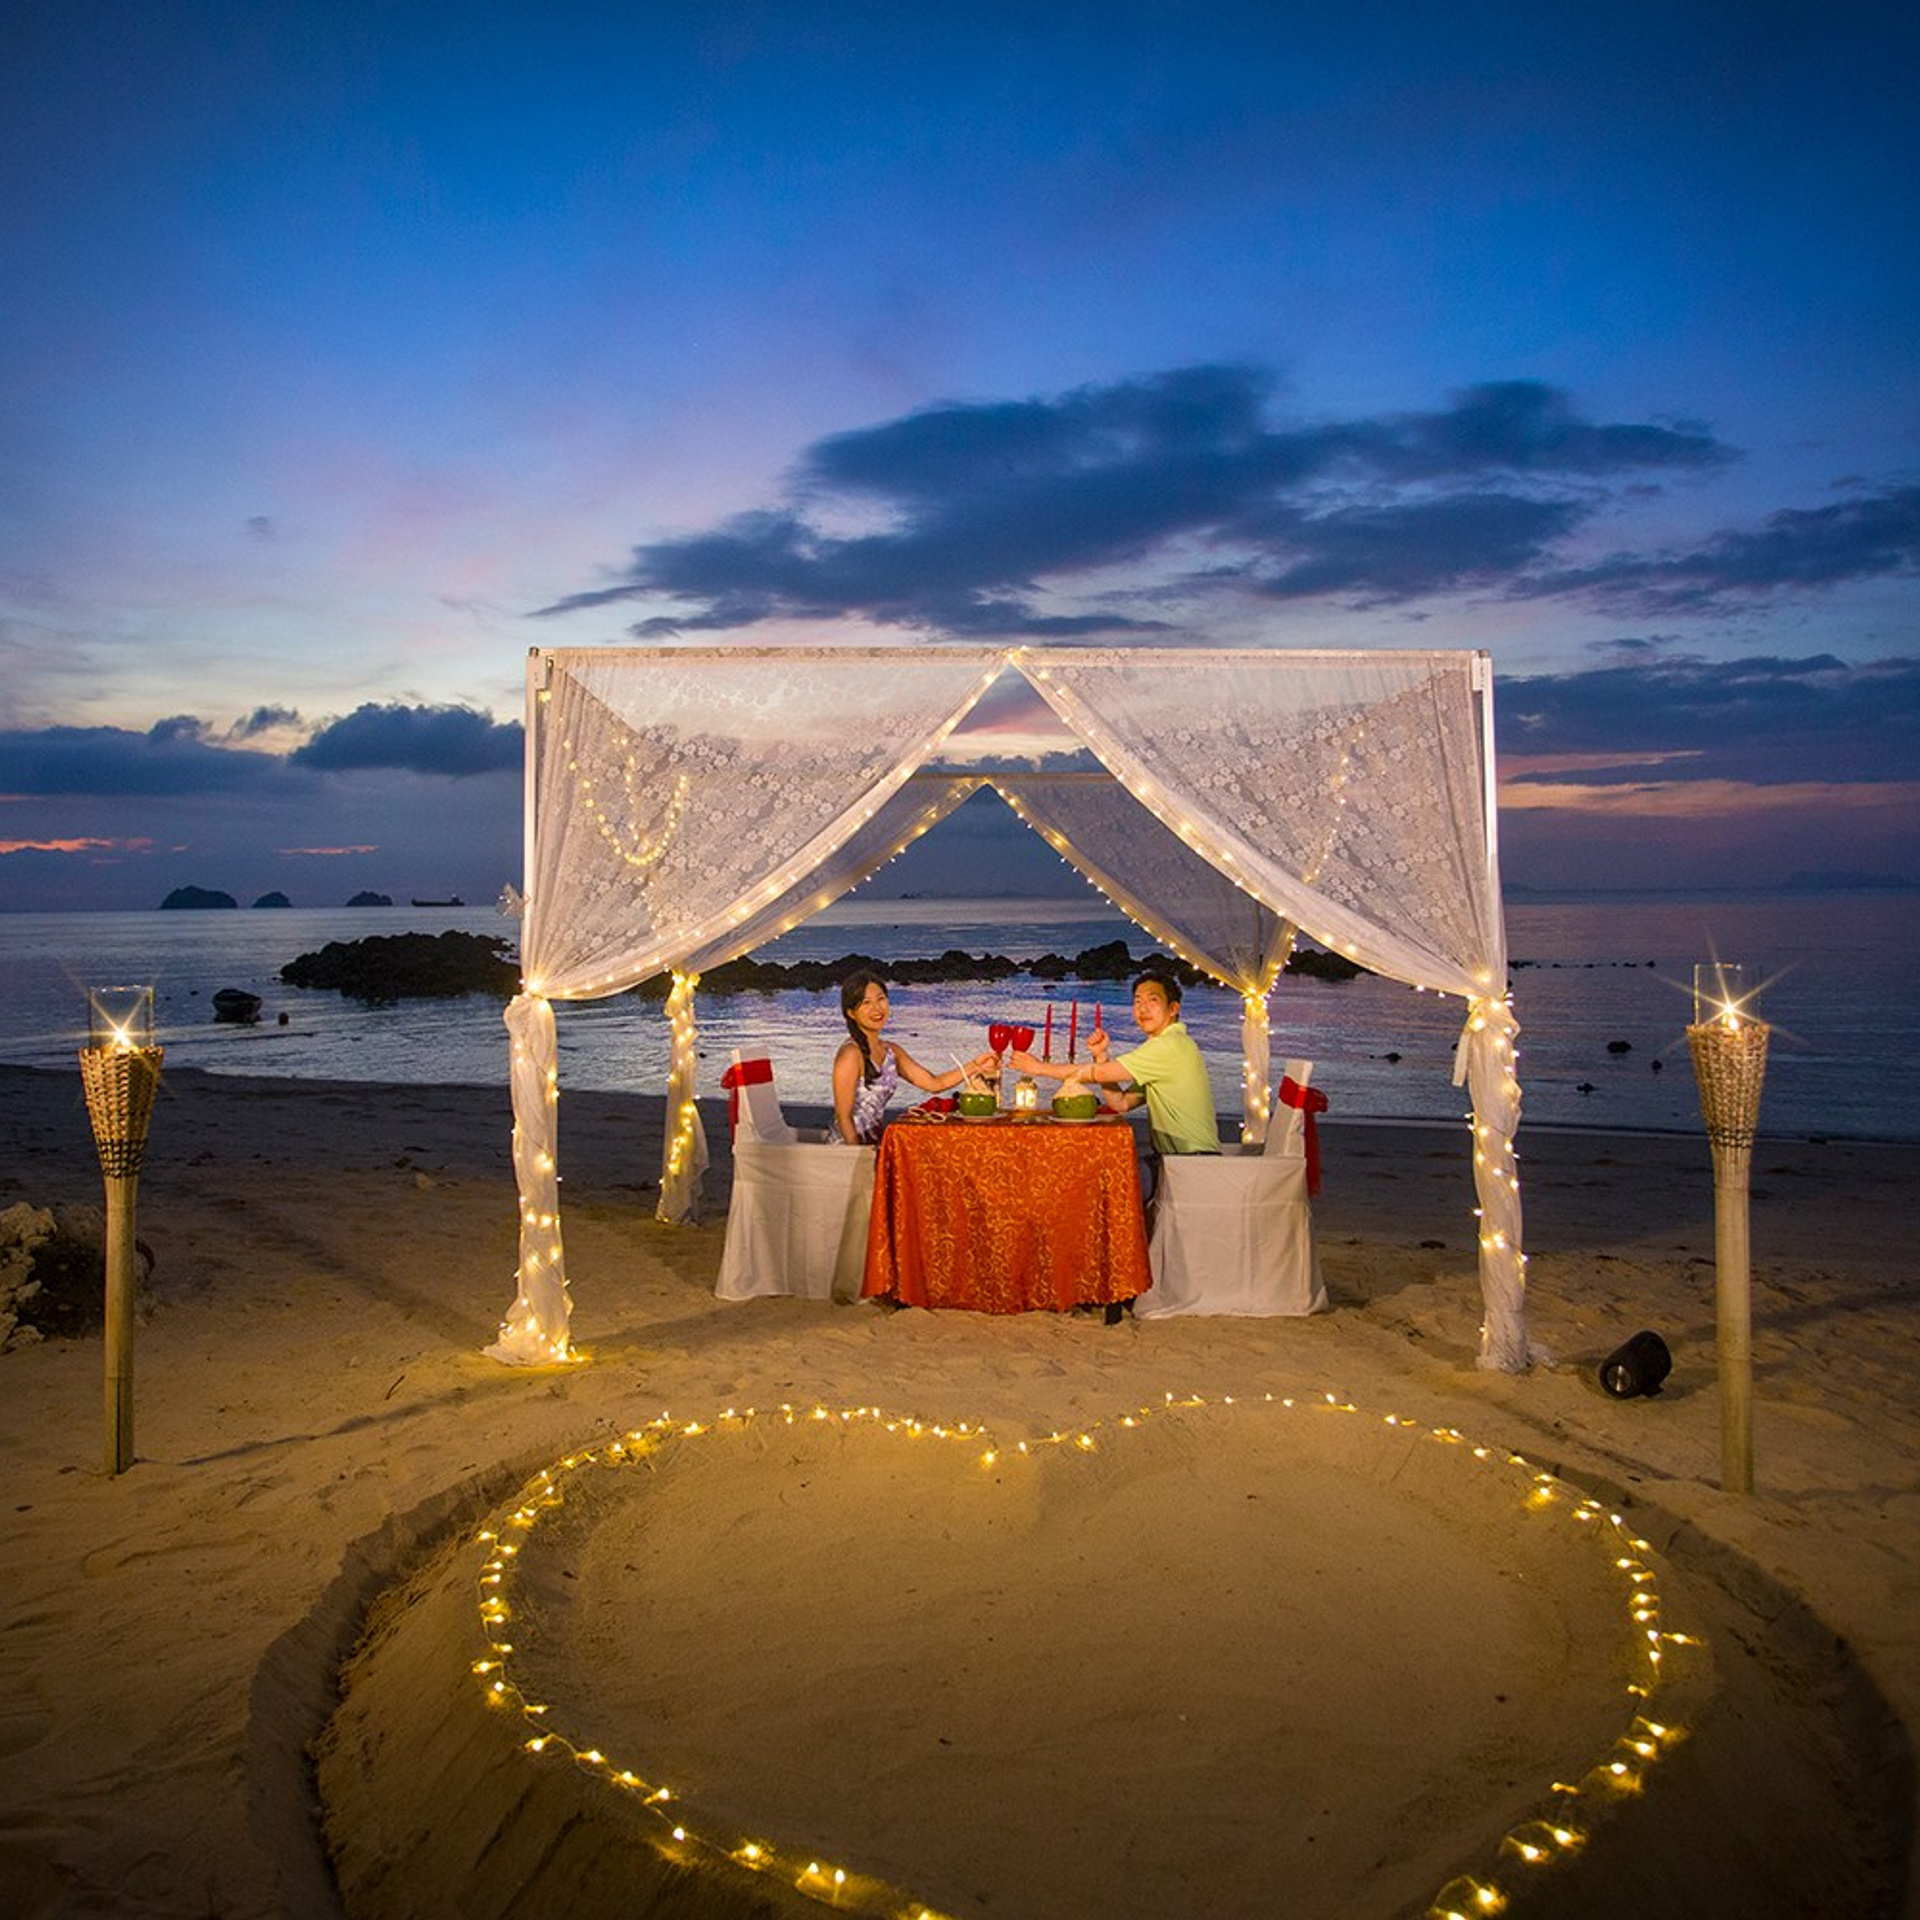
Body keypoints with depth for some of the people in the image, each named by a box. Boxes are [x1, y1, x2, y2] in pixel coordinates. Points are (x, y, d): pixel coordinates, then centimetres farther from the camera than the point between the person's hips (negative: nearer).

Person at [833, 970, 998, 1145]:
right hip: (848, 1150, -8)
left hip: (873, 1145, 8)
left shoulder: (891, 1051, 11)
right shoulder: (850, 1053, -12)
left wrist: (974, 1066, -1)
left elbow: (934, 1083, 9)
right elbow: (843, 1116, -13)